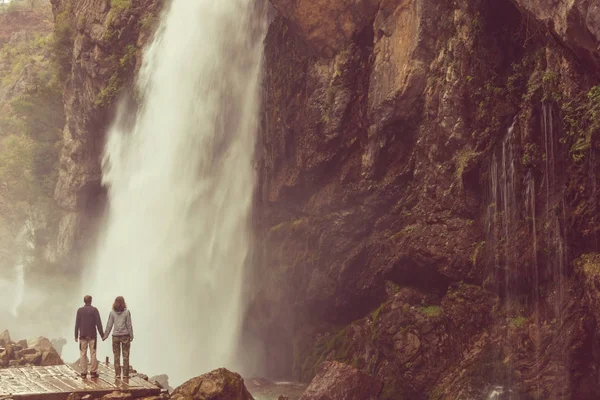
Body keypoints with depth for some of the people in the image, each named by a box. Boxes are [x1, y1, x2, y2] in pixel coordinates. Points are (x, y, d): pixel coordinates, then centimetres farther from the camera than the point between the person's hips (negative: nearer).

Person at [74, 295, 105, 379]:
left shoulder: (80, 310, 2)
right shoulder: (94, 310, -4)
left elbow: (77, 324, 3)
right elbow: (98, 323, -6)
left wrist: (76, 335, 9)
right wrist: (102, 334, 0)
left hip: (82, 335, 2)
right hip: (92, 335, -2)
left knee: (83, 354, 4)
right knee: (93, 354, 2)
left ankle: (83, 372, 2)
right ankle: (93, 372, -1)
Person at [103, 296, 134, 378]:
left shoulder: (112, 312, -1)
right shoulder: (126, 312, -4)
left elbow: (109, 325, 2)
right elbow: (129, 325, -3)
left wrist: (105, 336, 10)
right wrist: (131, 336, 5)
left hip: (115, 336, 1)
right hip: (125, 335, -1)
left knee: (116, 356, 7)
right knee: (125, 356, 4)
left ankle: (117, 374, 7)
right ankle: (125, 374, 4)